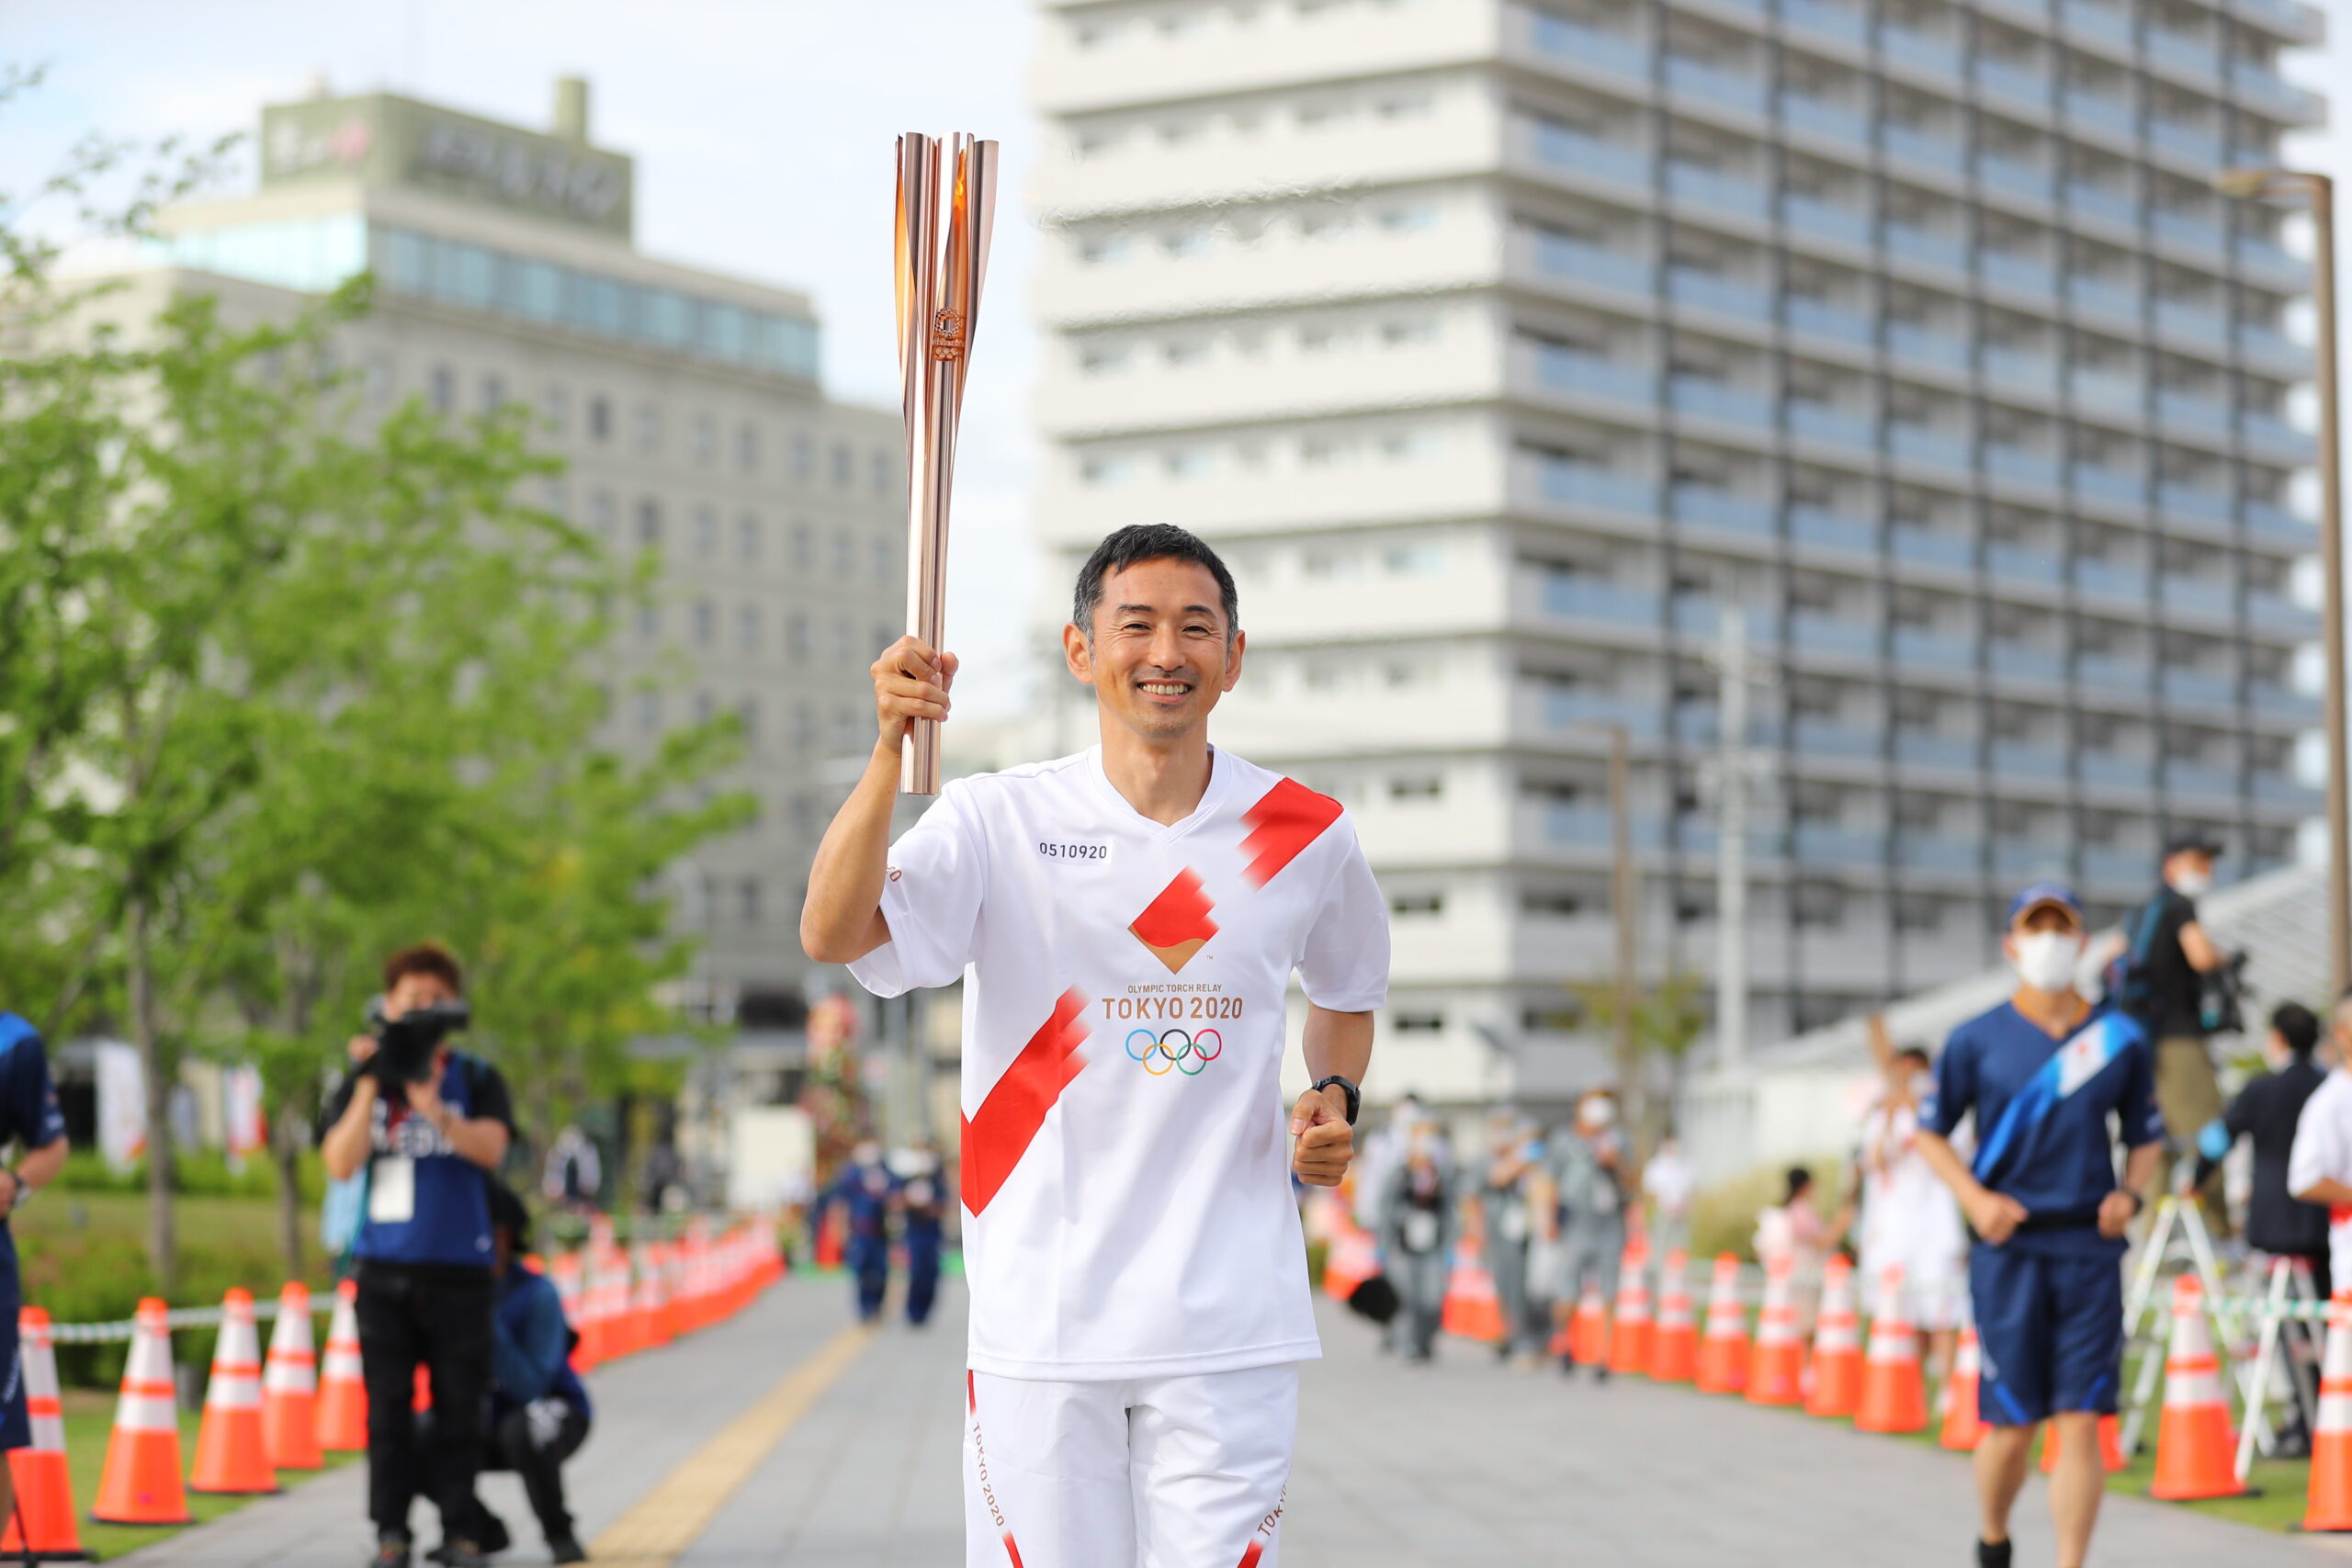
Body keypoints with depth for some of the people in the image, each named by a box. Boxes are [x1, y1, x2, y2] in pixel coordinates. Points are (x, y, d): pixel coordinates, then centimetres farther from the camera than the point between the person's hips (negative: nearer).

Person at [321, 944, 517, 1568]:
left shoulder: (477, 1080, 4)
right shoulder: (362, 1083, 8)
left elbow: (490, 1148, -14)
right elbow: (341, 1164, -4)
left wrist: (431, 1106, -30)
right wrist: (370, 1086, -14)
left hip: (461, 1266, -1)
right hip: (385, 1267, 1)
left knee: (459, 1406, 1)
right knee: (388, 1407, 0)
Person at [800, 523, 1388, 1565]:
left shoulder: (1305, 836, 5)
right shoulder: (999, 822, -2)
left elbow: (1349, 995, 24)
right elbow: (832, 936, -18)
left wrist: (1335, 1098, 3)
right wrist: (892, 746, -30)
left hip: (1230, 1327, 1)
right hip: (1040, 1317, -1)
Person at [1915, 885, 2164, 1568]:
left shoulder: (2120, 1038, 8)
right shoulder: (1978, 1039, 3)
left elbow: (2146, 1137, 17)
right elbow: (1930, 1130, 10)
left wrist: (2130, 1193, -2)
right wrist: (1975, 1198, -5)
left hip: (2091, 1249, 1)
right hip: (2008, 1248, -1)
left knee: (2080, 1423, -5)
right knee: (2012, 1424, -1)